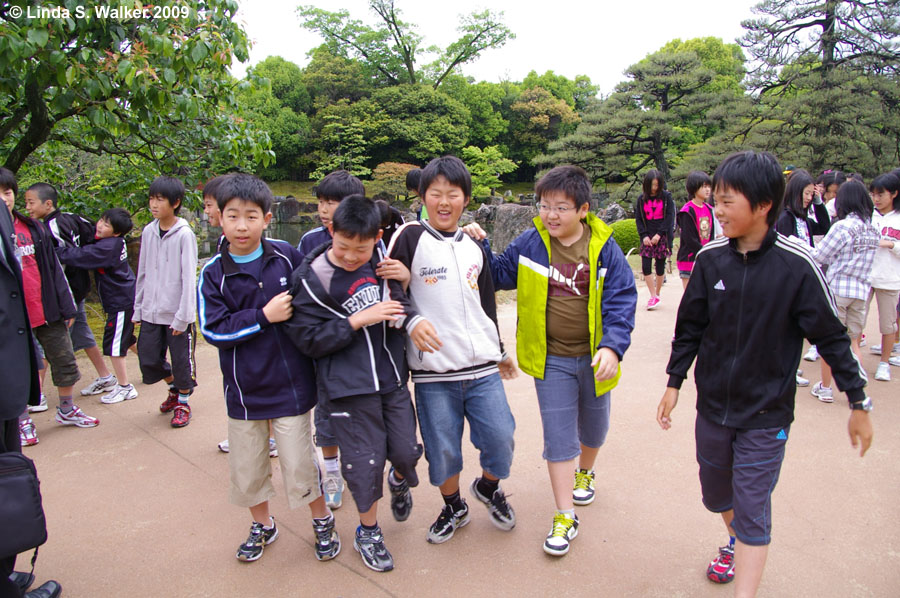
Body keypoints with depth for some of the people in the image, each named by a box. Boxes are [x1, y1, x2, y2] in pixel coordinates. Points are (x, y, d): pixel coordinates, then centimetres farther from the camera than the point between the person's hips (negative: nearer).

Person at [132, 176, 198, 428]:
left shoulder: (184, 234, -11)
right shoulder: (148, 232, 6)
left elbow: (188, 277, -13)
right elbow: (142, 273, 13)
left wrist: (183, 316, -15)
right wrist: (138, 308, 13)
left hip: (177, 312, -5)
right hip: (151, 312, 5)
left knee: (182, 361, 6)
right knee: (148, 360, 9)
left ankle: (183, 401, 27)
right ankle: (173, 387, 35)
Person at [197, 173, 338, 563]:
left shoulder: (286, 256, -6)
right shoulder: (213, 273, -6)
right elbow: (213, 329, -12)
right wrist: (263, 316, -18)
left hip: (290, 384, -1)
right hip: (243, 389, 2)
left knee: (299, 463, 5)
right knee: (246, 467, 14)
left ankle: (323, 521, 32)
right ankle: (262, 525, 41)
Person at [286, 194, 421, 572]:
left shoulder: (382, 258, 1)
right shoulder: (312, 278, -12)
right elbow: (307, 339, -14)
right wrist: (359, 320, -20)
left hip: (392, 377, 4)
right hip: (348, 387, -4)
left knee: (406, 451, 9)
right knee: (366, 460, 4)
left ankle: (399, 480, 46)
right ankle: (368, 532, 29)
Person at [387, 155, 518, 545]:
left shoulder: (473, 247, 13)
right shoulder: (410, 237, -3)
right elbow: (387, 288, -5)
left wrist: (499, 352, 26)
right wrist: (411, 320, -21)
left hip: (481, 367, 4)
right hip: (433, 370, -3)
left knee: (500, 437, 1)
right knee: (442, 447, 5)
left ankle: (488, 487, 34)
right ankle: (454, 508, 33)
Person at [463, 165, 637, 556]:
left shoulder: (603, 247, -11)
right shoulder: (530, 243, -6)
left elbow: (621, 299, -11)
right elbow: (499, 274, 8)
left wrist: (612, 346, -24)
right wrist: (479, 246, -8)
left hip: (593, 357, 1)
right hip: (550, 359, 0)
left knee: (593, 427, 22)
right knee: (558, 436, 2)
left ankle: (585, 471, 54)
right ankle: (565, 517, 15)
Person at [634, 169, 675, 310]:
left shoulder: (666, 196, 1)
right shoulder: (642, 199, 6)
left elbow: (670, 216, -4)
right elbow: (638, 219, 7)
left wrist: (659, 234, -13)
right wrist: (644, 235, -6)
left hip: (662, 237, -2)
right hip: (647, 238, 2)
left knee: (660, 268, 2)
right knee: (645, 267, -9)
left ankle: (657, 295, 17)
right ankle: (653, 297, -2)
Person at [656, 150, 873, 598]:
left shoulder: (796, 265, -16)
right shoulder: (710, 258, -6)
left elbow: (830, 335, -7)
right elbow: (690, 326, 4)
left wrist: (859, 402, -1)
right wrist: (674, 382, 8)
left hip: (766, 414, -4)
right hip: (712, 407, 4)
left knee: (752, 508, -1)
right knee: (716, 494, 21)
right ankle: (737, 542, 51)